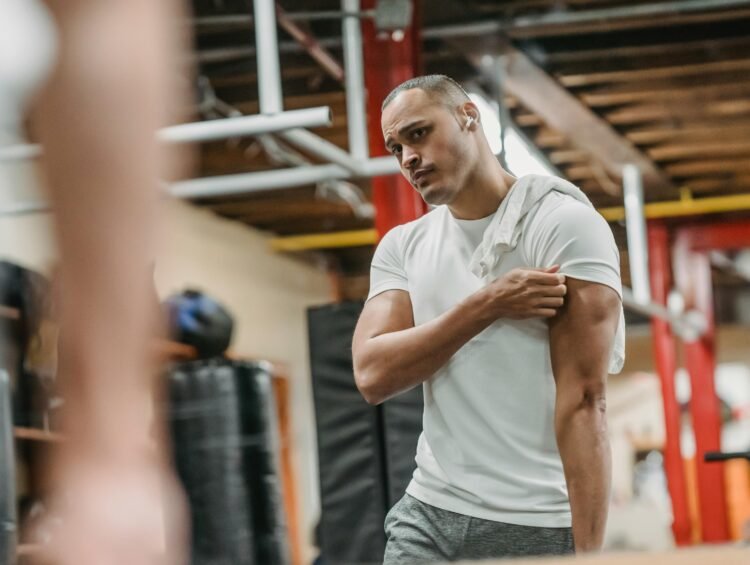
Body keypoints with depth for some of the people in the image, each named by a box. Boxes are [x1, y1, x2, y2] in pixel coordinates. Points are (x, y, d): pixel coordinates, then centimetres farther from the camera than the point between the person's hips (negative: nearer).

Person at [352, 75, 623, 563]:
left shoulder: (563, 223, -7)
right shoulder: (402, 247, 10)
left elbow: (583, 399, -14)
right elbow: (373, 375, -4)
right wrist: (487, 305, -14)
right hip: (427, 515, 5)